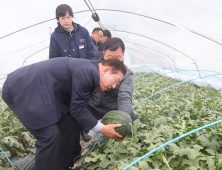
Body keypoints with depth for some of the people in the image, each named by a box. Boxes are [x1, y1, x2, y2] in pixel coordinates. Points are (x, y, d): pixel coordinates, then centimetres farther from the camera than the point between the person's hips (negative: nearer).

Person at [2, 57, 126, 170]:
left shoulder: (87, 70, 10)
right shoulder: (88, 72, -20)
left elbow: (77, 105, 17)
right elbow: (77, 109, -16)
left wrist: (97, 123, 18)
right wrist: (102, 129, -7)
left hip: (39, 90, 10)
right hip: (21, 90, -10)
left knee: (69, 123, 8)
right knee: (49, 135, -13)